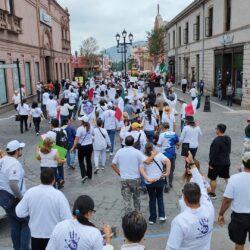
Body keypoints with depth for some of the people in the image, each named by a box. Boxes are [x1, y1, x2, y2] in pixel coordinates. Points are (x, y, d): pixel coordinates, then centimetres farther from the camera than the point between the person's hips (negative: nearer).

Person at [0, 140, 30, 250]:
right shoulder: (15, 164, -23)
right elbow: (13, 184, -33)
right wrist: (22, 198, -21)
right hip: (13, 199, -9)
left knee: (15, 224, 19)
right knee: (27, 222, 7)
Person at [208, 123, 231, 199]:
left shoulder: (217, 140, -24)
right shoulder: (228, 139, 3)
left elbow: (214, 153, -22)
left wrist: (211, 164, -15)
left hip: (217, 163, -8)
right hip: (226, 162, 8)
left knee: (213, 179, 6)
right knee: (227, 178, 17)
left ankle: (212, 194, 16)